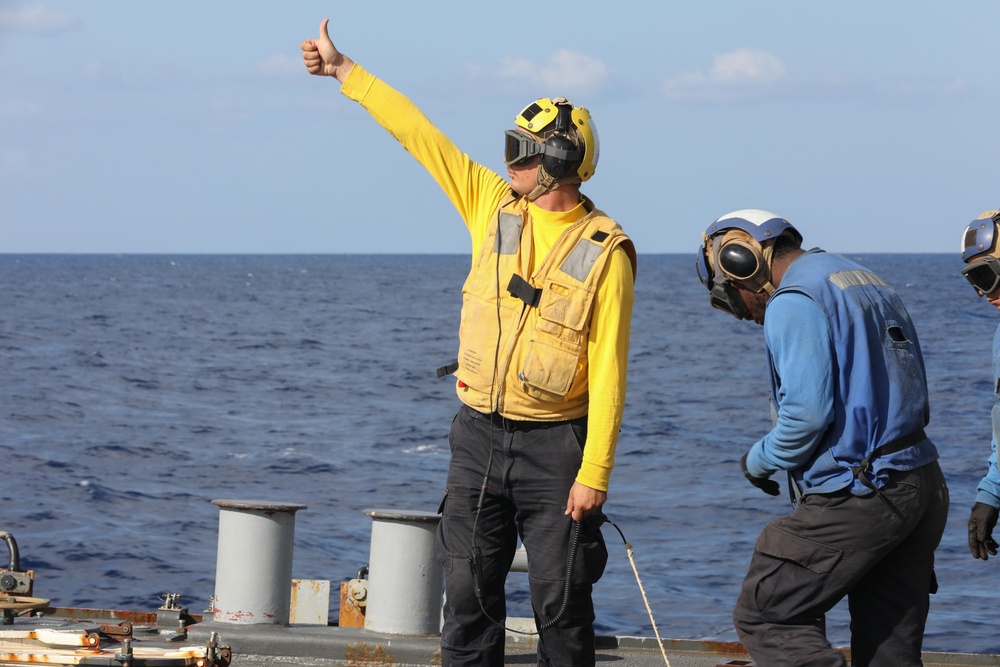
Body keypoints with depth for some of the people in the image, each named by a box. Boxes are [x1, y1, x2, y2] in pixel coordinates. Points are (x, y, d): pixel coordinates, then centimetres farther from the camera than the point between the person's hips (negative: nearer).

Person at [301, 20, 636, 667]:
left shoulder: (604, 250, -10)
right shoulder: (494, 204, 5)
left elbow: (607, 372, -12)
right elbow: (419, 133, 10)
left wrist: (594, 474, -16)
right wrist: (344, 71, 12)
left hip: (554, 445, -5)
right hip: (479, 438, 5)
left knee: (561, 600, 0)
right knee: (468, 594, 5)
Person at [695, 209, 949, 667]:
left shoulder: (794, 302, -10)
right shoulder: (867, 282, 20)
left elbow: (807, 413, -20)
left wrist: (760, 460, -2)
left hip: (855, 497, -9)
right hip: (922, 487, 9)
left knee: (762, 617, 0)